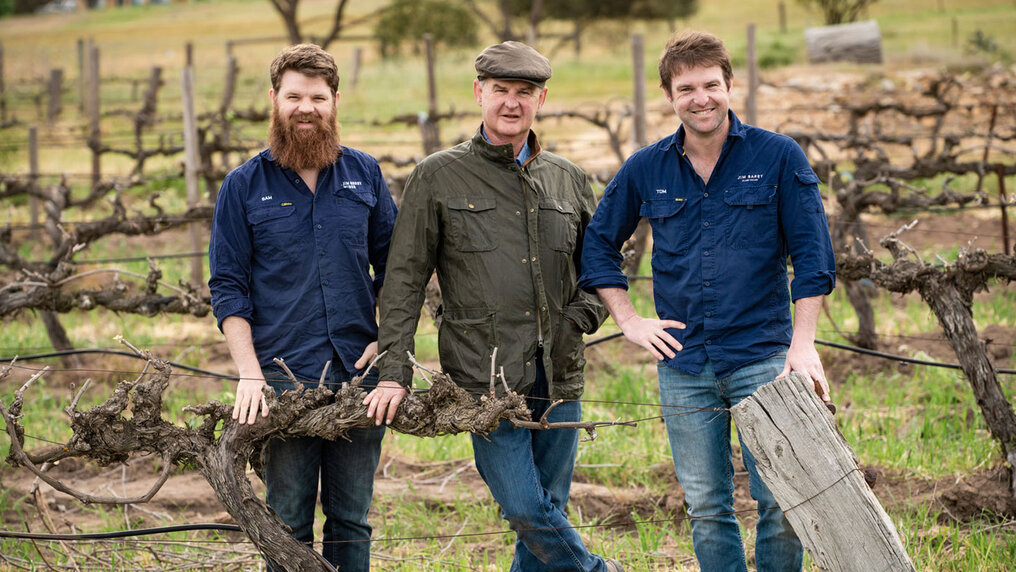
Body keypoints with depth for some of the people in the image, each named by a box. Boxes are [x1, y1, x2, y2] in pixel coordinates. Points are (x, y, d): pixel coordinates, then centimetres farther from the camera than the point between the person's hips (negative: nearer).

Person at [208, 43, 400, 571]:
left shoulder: (364, 173, 9)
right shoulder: (244, 186, 2)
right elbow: (227, 287, 0)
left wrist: (387, 340, 0)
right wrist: (249, 374, -10)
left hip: (359, 370, 2)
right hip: (283, 377, -2)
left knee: (351, 520, 8)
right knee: (289, 522, 3)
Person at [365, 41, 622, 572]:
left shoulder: (567, 179, 13)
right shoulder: (438, 177, 2)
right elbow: (404, 280, 0)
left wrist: (583, 316, 5)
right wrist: (394, 372, -7)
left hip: (559, 374, 4)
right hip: (487, 377, -4)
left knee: (548, 508, 8)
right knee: (523, 506, -11)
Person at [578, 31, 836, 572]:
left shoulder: (778, 157, -2)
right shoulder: (644, 171, 5)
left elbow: (811, 254, -3)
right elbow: (598, 245, 17)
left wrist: (803, 344, -10)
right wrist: (629, 320, 7)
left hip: (762, 358, -2)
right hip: (683, 367, 3)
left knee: (780, 500, -4)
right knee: (706, 507, 7)